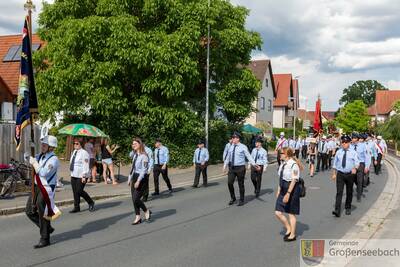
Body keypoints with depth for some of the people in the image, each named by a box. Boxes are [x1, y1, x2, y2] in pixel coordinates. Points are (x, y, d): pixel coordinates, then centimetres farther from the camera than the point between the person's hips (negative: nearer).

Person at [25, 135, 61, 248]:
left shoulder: (53, 159, -17)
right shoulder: (40, 156, 8)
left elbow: (43, 173, -27)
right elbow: (28, 157, 20)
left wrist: (34, 163, -17)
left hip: (47, 189, -8)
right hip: (37, 187, 8)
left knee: (43, 215, 0)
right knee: (30, 211, 13)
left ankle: (45, 239, 16)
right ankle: (48, 228, 30)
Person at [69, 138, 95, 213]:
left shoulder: (84, 153, -13)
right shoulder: (74, 152, 13)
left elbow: (85, 166, -18)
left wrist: (84, 176, -22)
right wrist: (72, 173, 18)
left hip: (81, 176, -8)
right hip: (73, 175, 8)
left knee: (79, 191, -7)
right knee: (75, 192, 8)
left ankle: (91, 202, 14)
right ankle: (76, 207, 17)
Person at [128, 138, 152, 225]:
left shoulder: (144, 156, -14)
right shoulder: (135, 155, 11)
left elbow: (144, 170, -18)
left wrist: (138, 181, -22)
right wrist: (130, 178, 13)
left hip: (142, 178, -8)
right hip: (134, 177, 8)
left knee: (136, 198, -10)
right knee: (134, 199, 7)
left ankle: (147, 211, 14)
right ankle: (138, 217, 18)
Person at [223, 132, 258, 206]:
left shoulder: (243, 147, -7)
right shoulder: (231, 147, 9)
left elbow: (249, 156, -12)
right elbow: (228, 157, 19)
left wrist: (254, 164, -23)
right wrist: (225, 166, 22)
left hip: (240, 168, -5)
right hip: (231, 168, 5)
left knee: (241, 184, 5)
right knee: (230, 183, -2)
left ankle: (241, 200, 21)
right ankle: (233, 198, 20)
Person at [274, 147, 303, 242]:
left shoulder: (293, 165, -18)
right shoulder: (283, 164, 7)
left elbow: (293, 181, -20)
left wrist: (288, 193, -23)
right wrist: (279, 190, 13)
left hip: (292, 190, -8)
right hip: (283, 189, 8)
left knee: (291, 213, 6)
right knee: (278, 213, 6)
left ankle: (292, 235, 24)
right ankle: (288, 229, 28)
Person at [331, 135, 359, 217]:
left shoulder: (353, 152, 0)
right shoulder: (338, 152, 5)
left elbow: (357, 162, -9)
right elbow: (335, 163, 11)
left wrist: (355, 168, -30)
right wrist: (334, 174, 10)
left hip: (350, 174, 0)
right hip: (340, 174, 0)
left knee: (349, 192, 13)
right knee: (339, 192, -10)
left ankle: (348, 208, 32)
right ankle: (337, 210, -15)